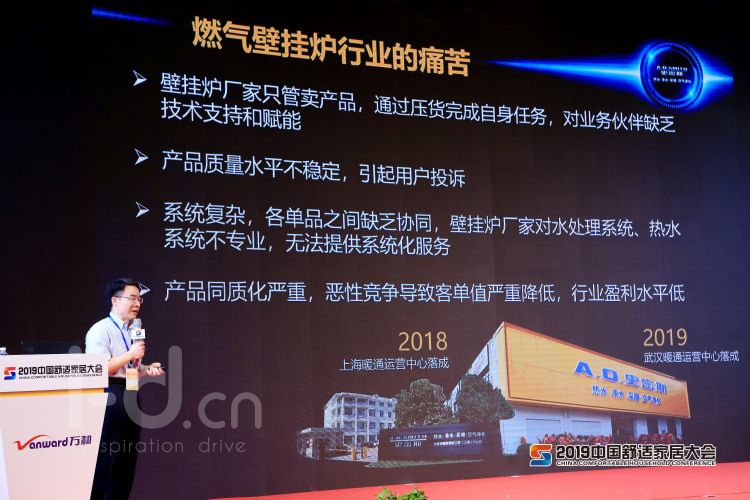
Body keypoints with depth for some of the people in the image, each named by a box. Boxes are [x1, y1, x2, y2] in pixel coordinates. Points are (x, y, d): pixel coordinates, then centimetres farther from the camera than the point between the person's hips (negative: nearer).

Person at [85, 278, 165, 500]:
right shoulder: (101, 330, -10)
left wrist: (147, 370, 5)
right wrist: (129, 355, -20)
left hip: (131, 396, 9)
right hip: (109, 397, -9)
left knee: (128, 461, 12)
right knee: (105, 461, -6)